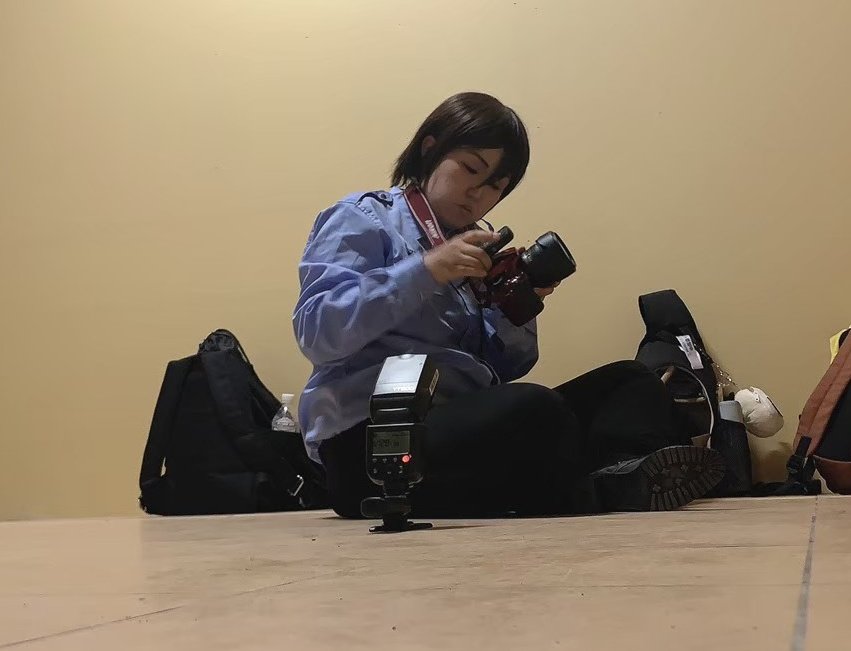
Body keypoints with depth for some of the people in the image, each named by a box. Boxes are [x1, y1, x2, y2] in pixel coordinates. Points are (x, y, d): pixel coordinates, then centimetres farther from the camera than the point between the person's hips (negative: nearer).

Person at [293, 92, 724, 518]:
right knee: (536, 412, -35)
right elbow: (316, 332, -14)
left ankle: (627, 476, -27)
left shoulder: (474, 249, 22)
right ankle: (604, 495, -11)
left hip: (470, 429, 8)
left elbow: (500, 371, 18)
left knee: (629, 381, 1)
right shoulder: (363, 220, 3)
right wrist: (426, 271, -20)